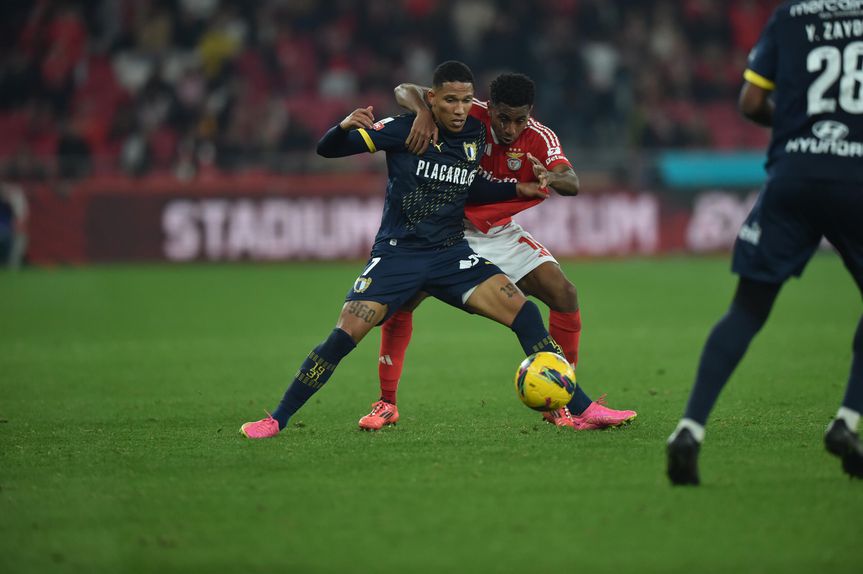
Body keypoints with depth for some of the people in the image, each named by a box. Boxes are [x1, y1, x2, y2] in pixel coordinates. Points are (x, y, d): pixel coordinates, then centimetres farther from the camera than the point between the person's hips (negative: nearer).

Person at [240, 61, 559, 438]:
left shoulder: (476, 135, 2)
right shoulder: (404, 129, -11)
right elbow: (327, 149, -11)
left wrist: (518, 190, 8)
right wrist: (344, 127, -33)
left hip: (450, 252, 3)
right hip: (397, 253, -3)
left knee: (522, 311, -14)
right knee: (345, 334, -16)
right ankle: (277, 420, -2)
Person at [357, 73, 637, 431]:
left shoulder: (540, 139, -18)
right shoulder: (468, 116, -23)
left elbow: (572, 184, -32)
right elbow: (404, 91, -24)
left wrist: (552, 177, -56)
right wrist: (424, 114, -47)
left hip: (500, 233, 2)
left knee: (563, 293, -13)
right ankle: (387, 404, 2)